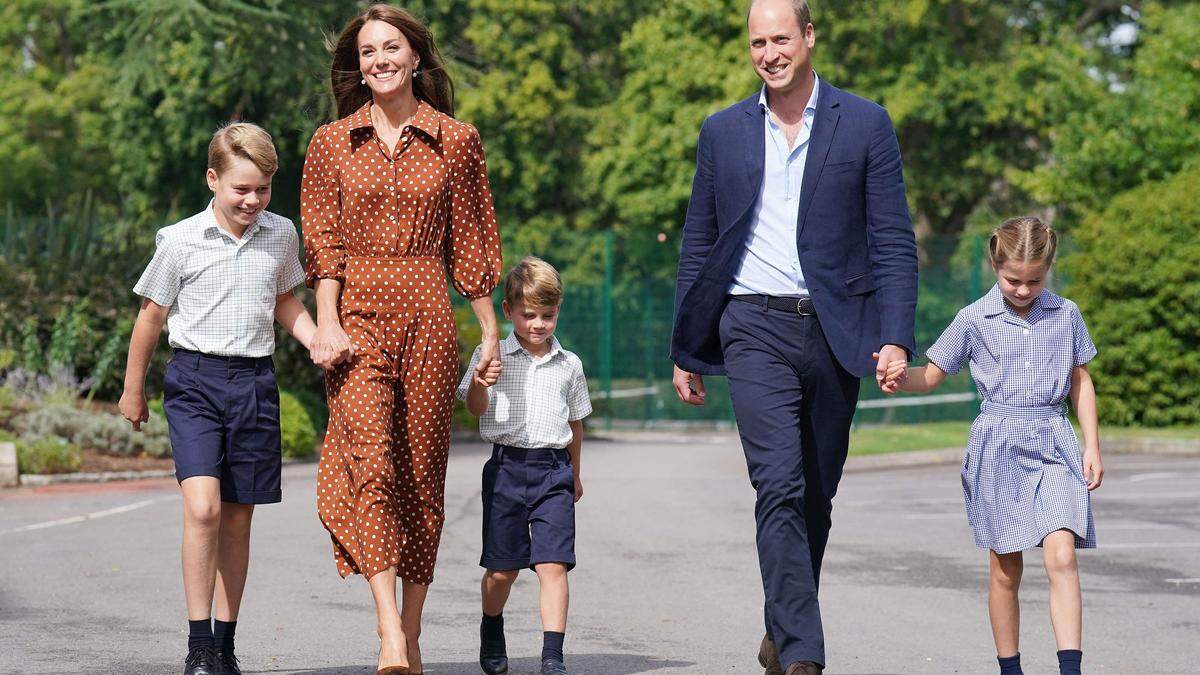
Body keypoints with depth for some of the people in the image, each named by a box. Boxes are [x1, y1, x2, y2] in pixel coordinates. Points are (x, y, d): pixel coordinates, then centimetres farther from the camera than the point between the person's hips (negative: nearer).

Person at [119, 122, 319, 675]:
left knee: (238, 518, 8)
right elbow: (151, 315, 6)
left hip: (255, 382, 4)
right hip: (195, 380, -4)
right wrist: (133, 390, 13)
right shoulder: (181, 241, -5)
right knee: (202, 506, -19)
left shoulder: (282, 236, 5)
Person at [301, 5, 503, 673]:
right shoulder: (332, 143, 9)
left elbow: (470, 242, 10)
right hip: (358, 317, -1)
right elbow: (322, 240, 4)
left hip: (429, 318, 1)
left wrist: (491, 330, 10)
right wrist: (327, 322, -8)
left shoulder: (457, 141, 8)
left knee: (422, 471, 2)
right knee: (371, 463, -17)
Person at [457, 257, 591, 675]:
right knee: (502, 569, 7)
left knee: (553, 564, -11)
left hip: (554, 471, 1)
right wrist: (480, 383, -29)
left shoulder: (569, 365, 10)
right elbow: (475, 407, -6)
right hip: (507, 466, -1)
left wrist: (574, 474, 25)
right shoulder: (492, 357, 2)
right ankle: (491, 633, 34)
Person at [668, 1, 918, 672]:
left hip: (835, 331, 1)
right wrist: (687, 351, 12)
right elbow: (699, 246, 14)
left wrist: (896, 337, -9)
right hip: (756, 329, 0)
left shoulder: (866, 125, 4)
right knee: (780, 489, -14)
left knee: (816, 495, 9)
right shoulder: (723, 132, 9)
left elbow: (894, 241, 1)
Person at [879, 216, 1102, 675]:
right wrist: (900, 378, -15)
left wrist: (1092, 446, 9)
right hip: (998, 445, 0)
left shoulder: (1066, 315, 6)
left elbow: (1080, 382, 15)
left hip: (1054, 441, 0)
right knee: (1006, 569, 5)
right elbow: (933, 375, 7)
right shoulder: (974, 319, 2)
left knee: (1061, 555, -17)